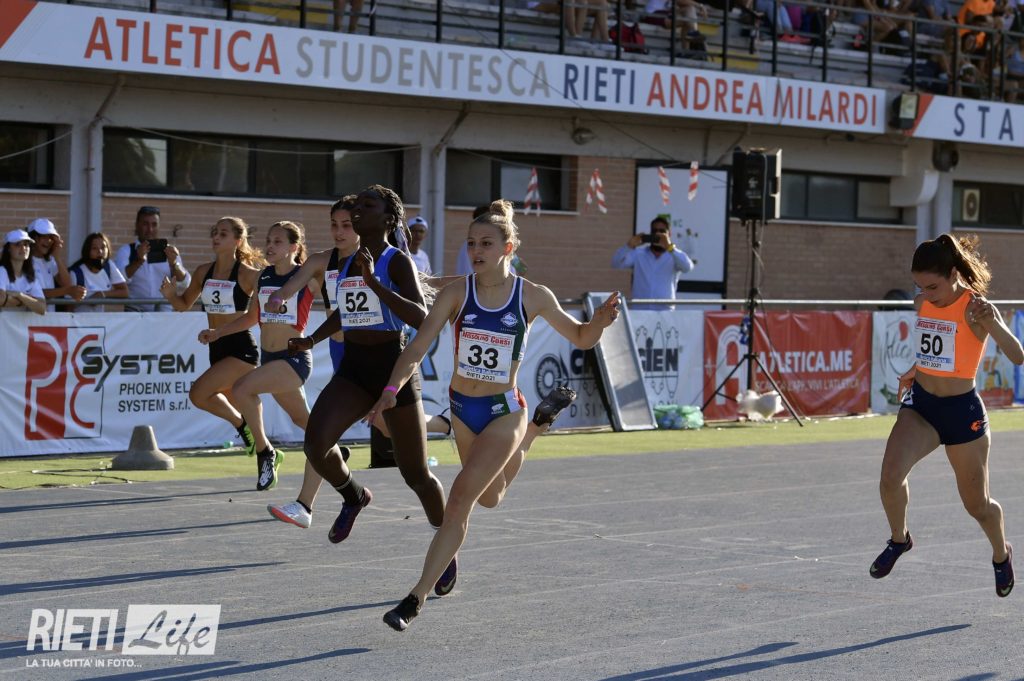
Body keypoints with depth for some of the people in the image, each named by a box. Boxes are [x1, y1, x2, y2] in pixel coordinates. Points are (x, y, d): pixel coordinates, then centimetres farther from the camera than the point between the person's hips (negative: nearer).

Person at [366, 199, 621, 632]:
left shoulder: (533, 298, -9)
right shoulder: (456, 293, -9)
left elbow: (581, 338, 5)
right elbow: (418, 346, -15)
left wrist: (600, 320, -18)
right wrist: (392, 390, -30)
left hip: (503, 412, -3)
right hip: (461, 407, 3)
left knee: (461, 496, -17)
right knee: (487, 497, 21)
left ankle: (416, 598, -15)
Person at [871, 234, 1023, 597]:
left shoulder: (976, 308, -16)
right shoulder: (922, 304, 2)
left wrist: (994, 324, -43)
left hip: (962, 411, -4)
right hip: (920, 404, 4)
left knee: (977, 505, 12)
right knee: (891, 476, -23)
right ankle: (899, 538, 5)